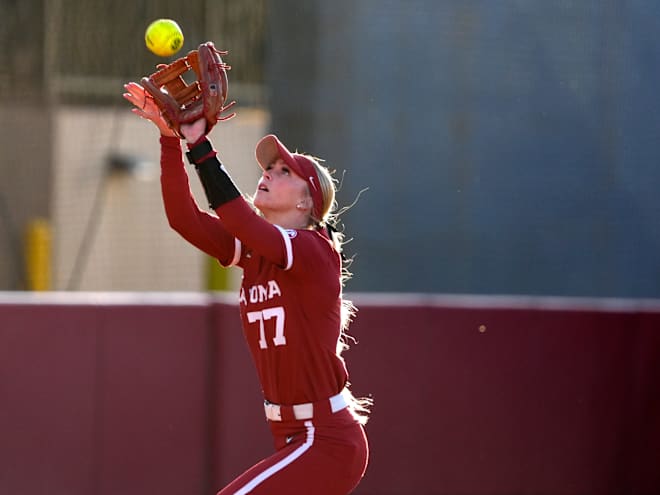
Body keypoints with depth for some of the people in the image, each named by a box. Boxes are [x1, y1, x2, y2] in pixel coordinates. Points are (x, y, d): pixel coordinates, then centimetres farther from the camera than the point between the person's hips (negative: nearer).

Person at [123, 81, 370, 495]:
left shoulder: (316, 250, -12)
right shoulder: (252, 250, 10)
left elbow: (243, 224, -29)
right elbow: (183, 217, -3)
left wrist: (199, 145, -30)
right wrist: (170, 136, -13)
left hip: (325, 441, -9)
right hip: (295, 440, 9)